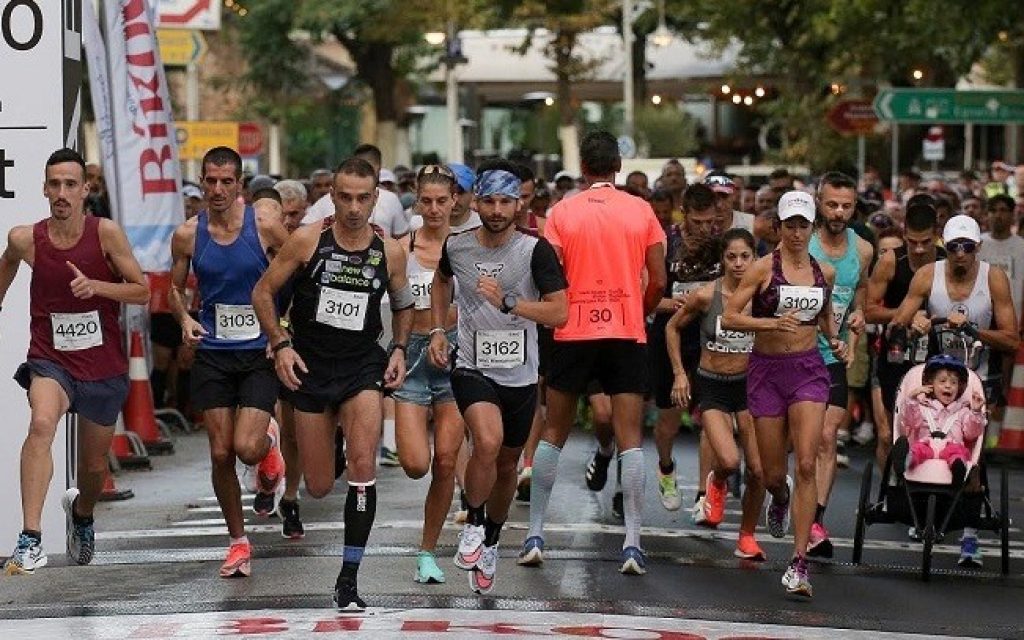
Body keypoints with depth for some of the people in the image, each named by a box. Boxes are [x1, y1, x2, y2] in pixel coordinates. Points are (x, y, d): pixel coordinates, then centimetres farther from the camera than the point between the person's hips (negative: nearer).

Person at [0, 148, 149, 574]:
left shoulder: (105, 233, -12)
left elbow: (142, 292, -8)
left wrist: (95, 286, -24)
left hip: (104, 367, 1)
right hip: (50, 359, -1)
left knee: (95, 466, 14)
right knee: (41, 425, -33)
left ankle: (81, 511, 52)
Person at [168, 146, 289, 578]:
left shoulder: (265, 228, -6)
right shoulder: (188, 235, 0)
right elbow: (175, 288, 14)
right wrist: (184, 318, -7)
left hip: (260, 353, -2)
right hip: (212, 354, 2)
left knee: (247, 448, -16)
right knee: (221, 454, 1)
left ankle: (270, 444, 22)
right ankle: (238, 542, 17)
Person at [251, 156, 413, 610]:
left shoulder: (390, 251, -2)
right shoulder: (308, 240, -9)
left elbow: (404, 304, 16)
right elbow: (263, 291, -1)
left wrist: (399, 349, 2)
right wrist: (280, 344, -11)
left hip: (363, 366, 1)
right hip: (310, 367, -1)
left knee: (363, 466, -19)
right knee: (319, 487, 4)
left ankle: (349, 579, -11)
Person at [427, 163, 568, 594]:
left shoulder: (536, 250, -10)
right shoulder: (456, 246, -3)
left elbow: (559, 313, -14)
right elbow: (441, 281, 21)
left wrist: (507, 303, -25)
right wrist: (438, 330, 11)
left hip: (520, 375, 1)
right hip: (472, 368, -1)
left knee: (507, 465, 15)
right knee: (488, 442, -28)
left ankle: (490, 543, 40)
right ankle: (473, 523, -3)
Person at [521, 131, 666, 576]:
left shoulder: (562, 212, -1)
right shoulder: (641, 211, 2)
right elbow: (658, 280, 2)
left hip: (574, 334, 0)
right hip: (628, 335, 0)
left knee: (553, 434, 11)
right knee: (630, 439, 0)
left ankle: (534, 535, 9)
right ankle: (632, 543, -8)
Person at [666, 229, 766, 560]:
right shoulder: (706, 296, -12)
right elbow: (672, 327, 5)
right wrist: (679, 373, 2)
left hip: (749, 383, 2)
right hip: (712, 386, -2)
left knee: (757, 470, -4)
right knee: (729, 461, -21)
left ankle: (747, 536, 19)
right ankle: (716, 483, 18)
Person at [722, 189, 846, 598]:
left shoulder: (824, 273, 7)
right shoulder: (763, 268, -5)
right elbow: (729, 318, -11)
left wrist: (835, 341, 8)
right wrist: (773, 323, -24)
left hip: (809, 369, 2)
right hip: (767, 369, -1)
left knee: (807, 465, -15)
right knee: (773, 475, 5)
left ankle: (799, 564, -15)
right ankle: (780, 499, 46)